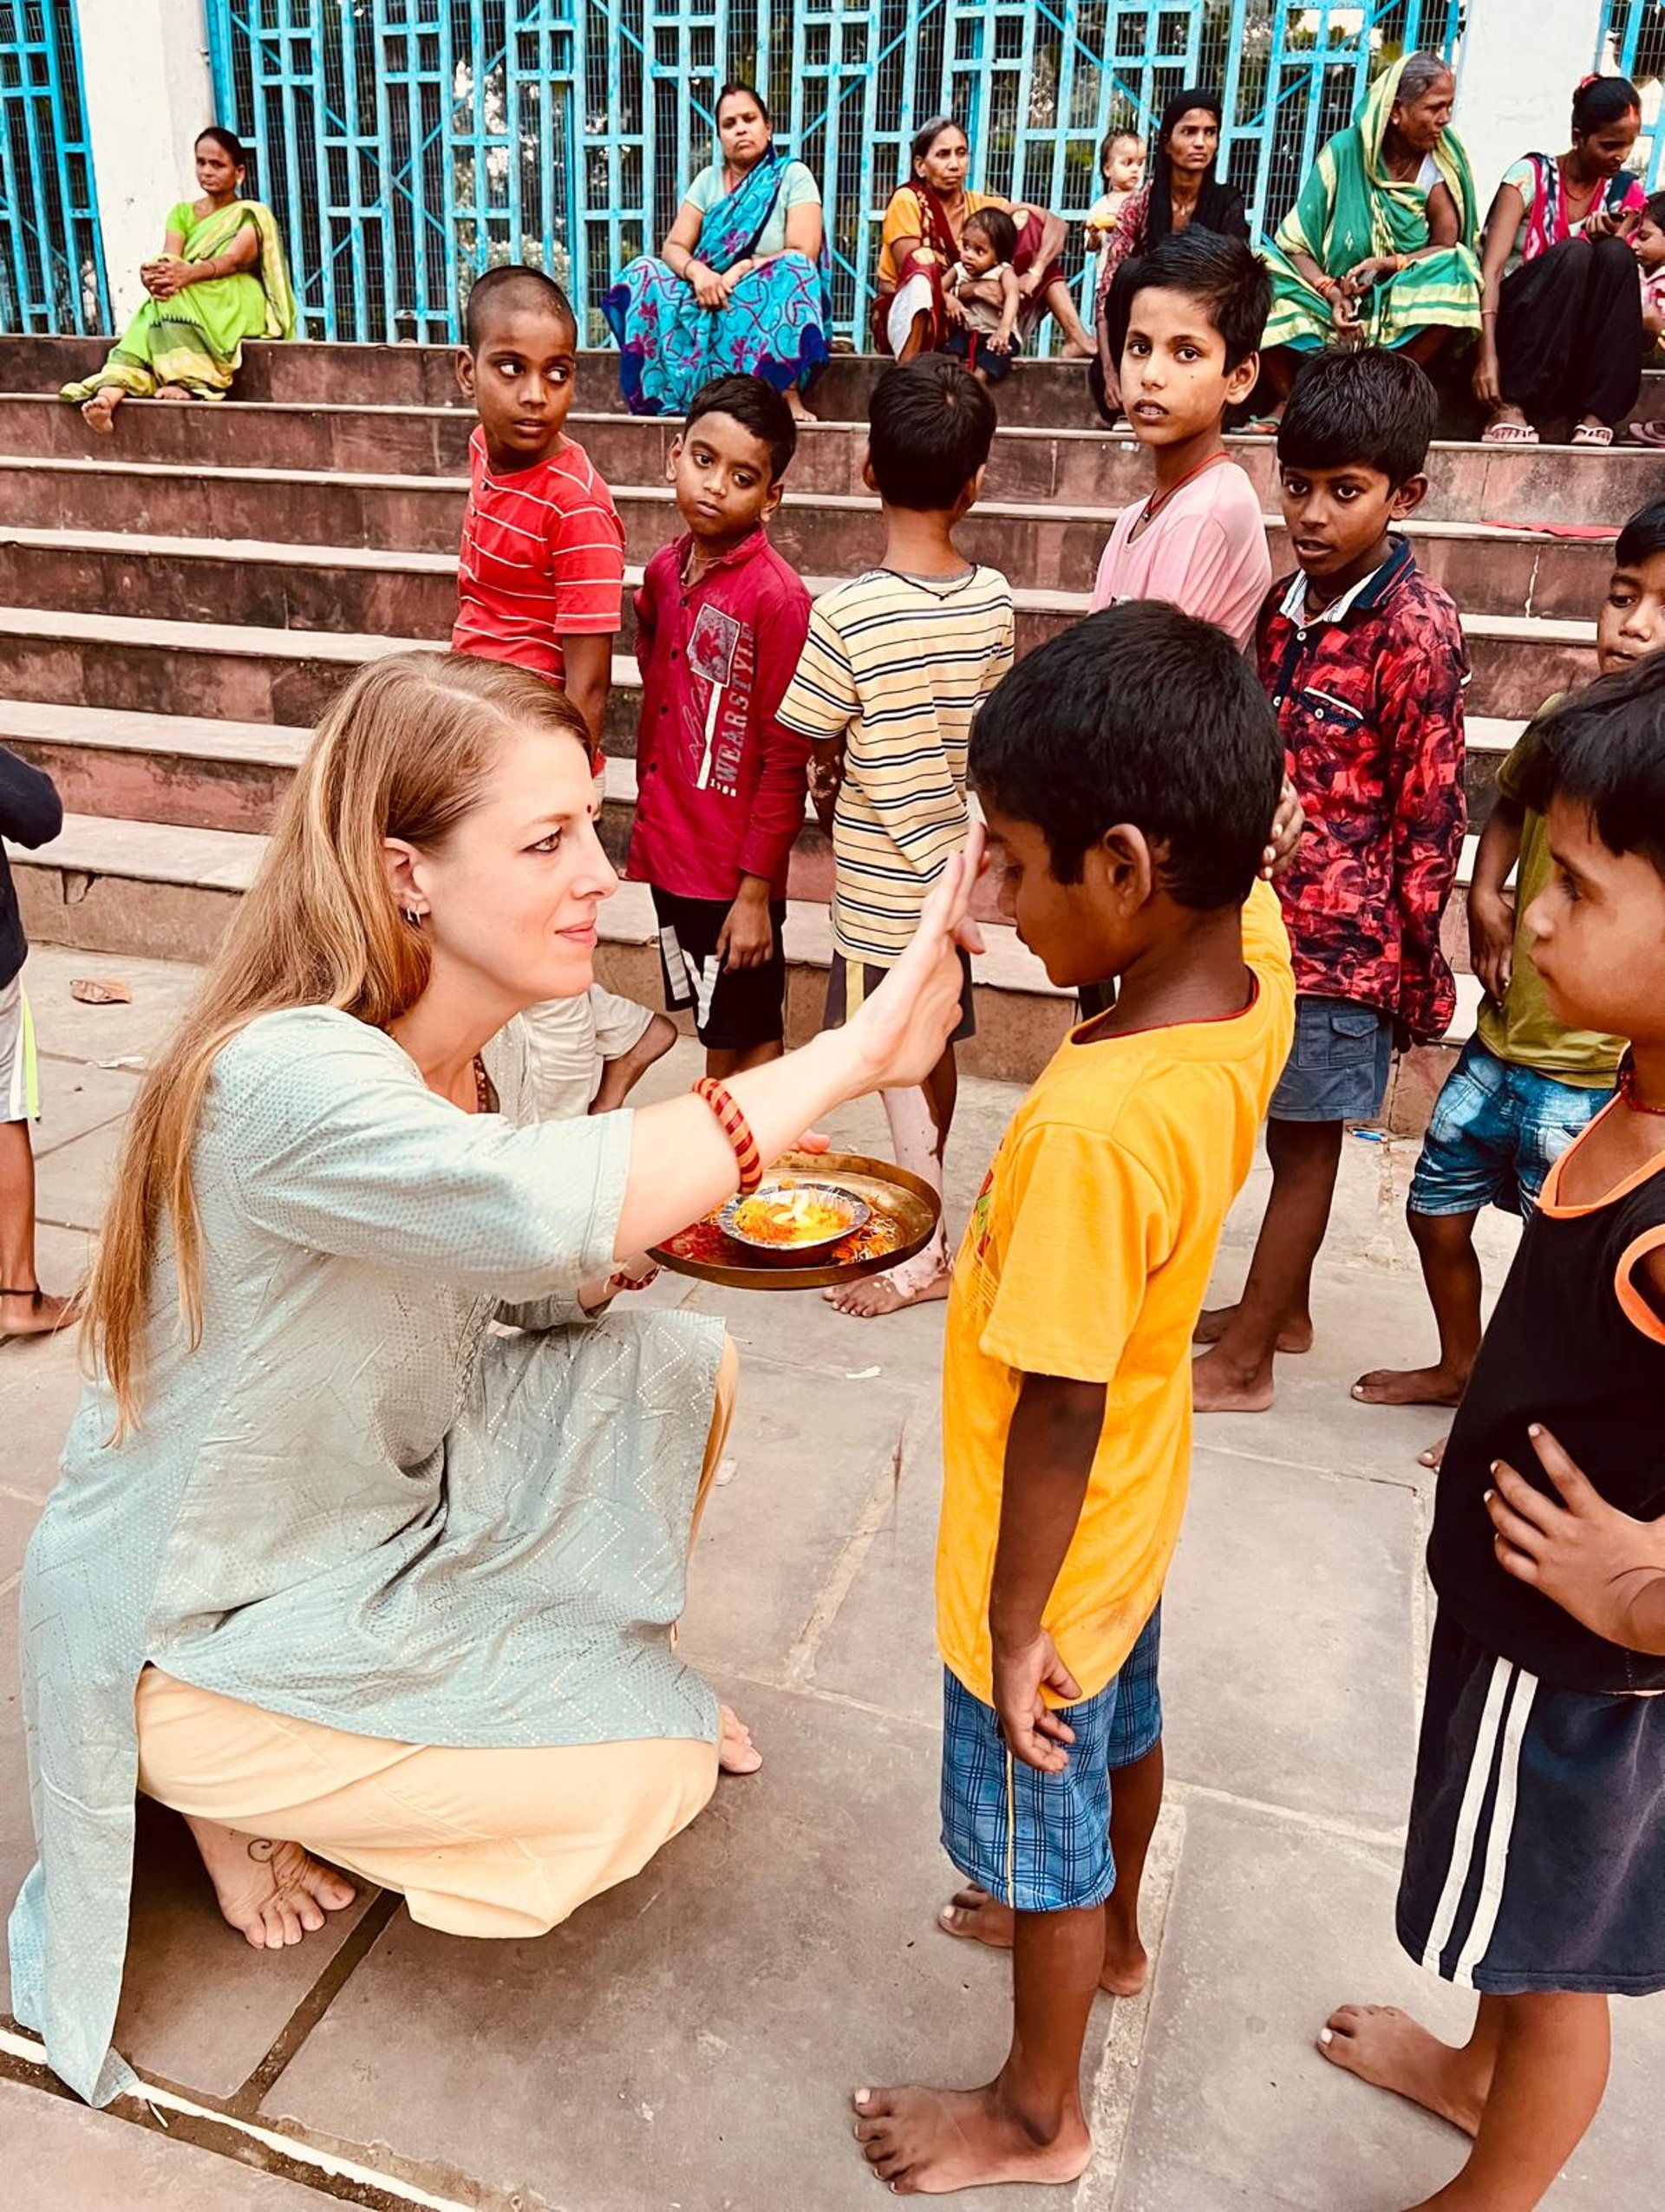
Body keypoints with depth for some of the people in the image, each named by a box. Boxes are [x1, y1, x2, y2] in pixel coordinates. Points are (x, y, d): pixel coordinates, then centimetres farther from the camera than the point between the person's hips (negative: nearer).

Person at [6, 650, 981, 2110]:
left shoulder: (483, 1047, -6)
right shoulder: (284, 1076, -33)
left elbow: (532, 1287, 3)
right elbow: (542, 1207, -50)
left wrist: (692, 1207, -16)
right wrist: (852, 1055, -43)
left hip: (391, 1511, 7)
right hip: (203, 1633, -7)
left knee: (680, 1370, -6)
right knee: (659, 1766, -11)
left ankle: (582, 1665, 17)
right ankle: (239, 1792, 8)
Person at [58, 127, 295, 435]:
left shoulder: (253, 215, 8)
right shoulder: (182, 213, 21)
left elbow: (233, 259, -14)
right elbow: (169, 258, 1)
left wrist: (187, 273, -34)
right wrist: (155, 273, -27)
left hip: (240, 304, -3)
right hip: (188, 301, 3)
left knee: (175, 298, -33)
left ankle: (186, 383, -51)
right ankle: (110, 394, -53)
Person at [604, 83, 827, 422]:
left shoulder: (793, 176, 1)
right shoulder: (708, 180, 12)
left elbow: (803, 255, -11)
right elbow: (673, 247, 4)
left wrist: (741, 270, -21)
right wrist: (696, 271, -20)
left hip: (774, 305, -3)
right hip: (710, 301, 3)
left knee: (794, 271, -35)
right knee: (643, 273, -18)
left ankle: (789, 394, -35)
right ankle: (661, 394, -21)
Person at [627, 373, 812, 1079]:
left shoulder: (776, 596, -16)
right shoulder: (664, 572, 4)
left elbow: (786, 760, -16)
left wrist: (756, 889, -15)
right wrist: (648, 827, 13)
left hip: (735, 869, -7)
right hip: (670, 854, 7)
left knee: (746, 1045, 8)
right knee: (715, 1033, 20)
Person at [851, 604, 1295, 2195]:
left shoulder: (1089, 1129, -39)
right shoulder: (1256, 953, -17)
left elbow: (1058, 1417, -30)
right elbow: (1233, 858, 7)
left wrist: (1014, 1626, -16)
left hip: (1054, 1554, -8)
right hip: (1135, 1509, 8)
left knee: (1042, 1827, 18)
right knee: (1122, 1733, 33)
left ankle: (1038, 2115, 45)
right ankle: (1109, 1933, 62)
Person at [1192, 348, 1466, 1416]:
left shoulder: (1416, 628, -15)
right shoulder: (1286, 601, 6)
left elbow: (1431, 815, -13)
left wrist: (1414, 965, -10)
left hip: (1340, 934, -7)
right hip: (1266, 914, 7)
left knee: (1304, 1138, 5)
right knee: (1285, 1127, 19)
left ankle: (1244, 1363, 17)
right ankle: (1281, 1308, 37)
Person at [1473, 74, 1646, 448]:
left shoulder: (1626, 191, 5)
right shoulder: (1531, 175, -8)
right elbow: (1491, 268, -19)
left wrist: (1606, 239, -22)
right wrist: (1488, 354, -33)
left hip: (1583, 334, 4)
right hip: (1514, 316, -4)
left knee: (1616, 255, -25)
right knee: (1572, 253, -30)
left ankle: (1595, 415, -30)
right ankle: (1510, 407, -34)